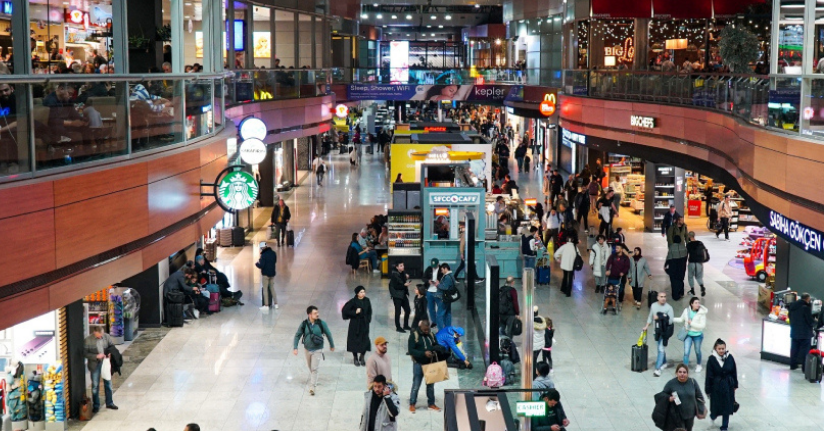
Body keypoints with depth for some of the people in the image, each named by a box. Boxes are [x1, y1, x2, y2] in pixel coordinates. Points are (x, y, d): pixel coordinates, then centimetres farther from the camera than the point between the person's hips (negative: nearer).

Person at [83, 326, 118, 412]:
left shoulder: (106, 336, -6)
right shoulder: (87, 340, -15)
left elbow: (112, 346, 7)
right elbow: (85, 353, -12)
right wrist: (96, 356, -22)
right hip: (94, 365, -3)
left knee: (108, 383, 13)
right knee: (95, 385, 6)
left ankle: (109, 403, 27)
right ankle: (96, 405, 18)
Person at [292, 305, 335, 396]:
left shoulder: (321, 323, -15)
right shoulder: (304, 324, -14)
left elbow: (328, 334, 0)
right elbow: (297, 335, -4)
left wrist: (332, 345, 10)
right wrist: (295, 348, -12)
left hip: (317, 350, -2)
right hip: (307, 349, 2)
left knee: (314, 369, -8)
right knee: (310, 367, 20)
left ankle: (312, 388, -4)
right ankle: (313, 381, 45)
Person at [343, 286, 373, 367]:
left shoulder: (367, 301, -1)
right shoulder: (353, 301, -14)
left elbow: (369, 312, 13)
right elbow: (345, 310, -15)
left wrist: (368, 319, 3)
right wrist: (355, 312, -21)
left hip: (364, 324, 3)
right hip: (355, 324, -3)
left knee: (365, 340, 3)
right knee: (355, 340, 5)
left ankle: (362, 357, 23)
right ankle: (355, 358, 21)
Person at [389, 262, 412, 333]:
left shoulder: (403, 273, 6)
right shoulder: (394, 275, -15)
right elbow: (395, 286, -18)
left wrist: (407, 278, -1)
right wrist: (404, 285, -22)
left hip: (403, 295, 7)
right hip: (397, 296, -7)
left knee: (407, 310, 11)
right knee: (398, 311, 0)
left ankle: (406, 326, 25)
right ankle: (398, 327, 11)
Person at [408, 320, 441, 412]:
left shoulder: (431, 334, 4)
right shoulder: (414, 335, -11)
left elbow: (436, 345, 15)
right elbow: (411, 350, -17)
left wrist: (434, 349, -11)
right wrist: (424, 353, -28)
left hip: (430, 363, 5)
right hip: (419, 364, -5)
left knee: (431, 385, 13)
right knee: (416, 385, 0)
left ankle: (431, 404, 25)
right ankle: (412, 404, 13)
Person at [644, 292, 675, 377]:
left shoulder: (669, 307, -15)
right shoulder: (653, 306, -1)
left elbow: (670, 321, -17)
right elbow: (650, 316, 12)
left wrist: (659, 318, -18)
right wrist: (647, 326, 8)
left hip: (665, 331, -5)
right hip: (657, 330, 5)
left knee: (661, 349, -8)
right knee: (660, 348, 19)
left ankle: (658, 369, -9)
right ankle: (664, 363, 40)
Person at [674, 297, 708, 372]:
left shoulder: (702, 313, -16)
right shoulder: (686, 311, -6)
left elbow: (703, 325, -20)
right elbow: (681, 319, 11)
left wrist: (691, 323, -22)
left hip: (697, 335, -2)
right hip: (688, 334, 2)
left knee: (697, 351, 18)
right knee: (686, 352, -5)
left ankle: (698, 365, 42)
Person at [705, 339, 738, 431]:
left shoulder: (730, 358, -7)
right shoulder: (712, 359, -13)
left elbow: (734, 372, 3)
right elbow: (709, 375, -9)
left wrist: (735, 385, 6)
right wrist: (708, 390, -8)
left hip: (728, 386, 2)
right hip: (716, 386, -2)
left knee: (727, 406, 8)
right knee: (716, 404, 9)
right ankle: (713, 415, 45)